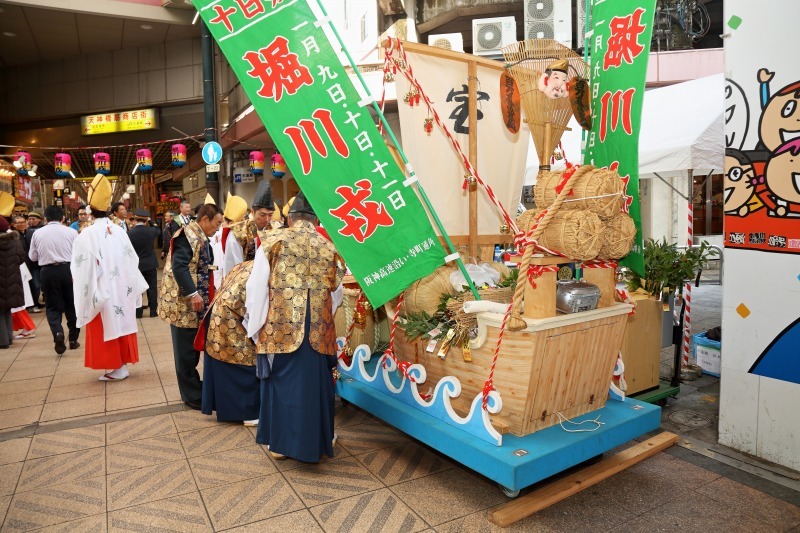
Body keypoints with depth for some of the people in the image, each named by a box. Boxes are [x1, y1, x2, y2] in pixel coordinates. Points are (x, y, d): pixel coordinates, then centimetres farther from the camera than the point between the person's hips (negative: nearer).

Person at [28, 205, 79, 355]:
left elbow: (32, 256, 8)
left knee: (52, 306, 9)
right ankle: (73, 339, 18)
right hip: (68, 269, 0)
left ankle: (58, 332, -17)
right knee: (71, 305, 13)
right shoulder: (71, 232, -3)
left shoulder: (38, 233, 1)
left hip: (48, 271, 0)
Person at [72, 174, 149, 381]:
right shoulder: (119, 231, -3)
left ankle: (116, 368, 11)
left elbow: (83, 270, -13)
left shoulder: (86, 235, -16)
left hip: (102, 293, -4)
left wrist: (87, 297, -1)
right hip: (121, 291, 4)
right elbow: (132, 261, 3)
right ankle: (123, 363, 21)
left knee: (107, 327, 6)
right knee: (121, 322, 13)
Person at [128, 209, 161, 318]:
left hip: (136, 265, -1)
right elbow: (158, 231, 18)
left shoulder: (130, 233, -13)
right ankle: (153, 310, 12)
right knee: (152, 288, 8)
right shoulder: (151, 230, -8)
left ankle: (138, 312, 11)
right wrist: (151, 222, 20)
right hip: (150, 264, 1)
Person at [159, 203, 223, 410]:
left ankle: (194, 390, 28)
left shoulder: (199, 238, 15)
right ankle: (193, 396, 10)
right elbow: (179, 266, -25)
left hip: (195, 305, 10)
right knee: (187, 352, 1)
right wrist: (193, 294, -29)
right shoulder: (188, 235, -15)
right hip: (184, 304, -10)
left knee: (192, 349, 17)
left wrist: (208, 292, 15)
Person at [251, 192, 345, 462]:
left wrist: (256, 325, 8)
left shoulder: (273, 241, -2)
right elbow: (336, 293, 11)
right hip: (318, 332, 1)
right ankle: (312, 443, 25)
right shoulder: (329, 248, 3)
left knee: (280, 382, 13)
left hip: (279, 328, -1)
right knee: (313, 384, 13)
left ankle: (279, 442, 25)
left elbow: (256, 287, -2)